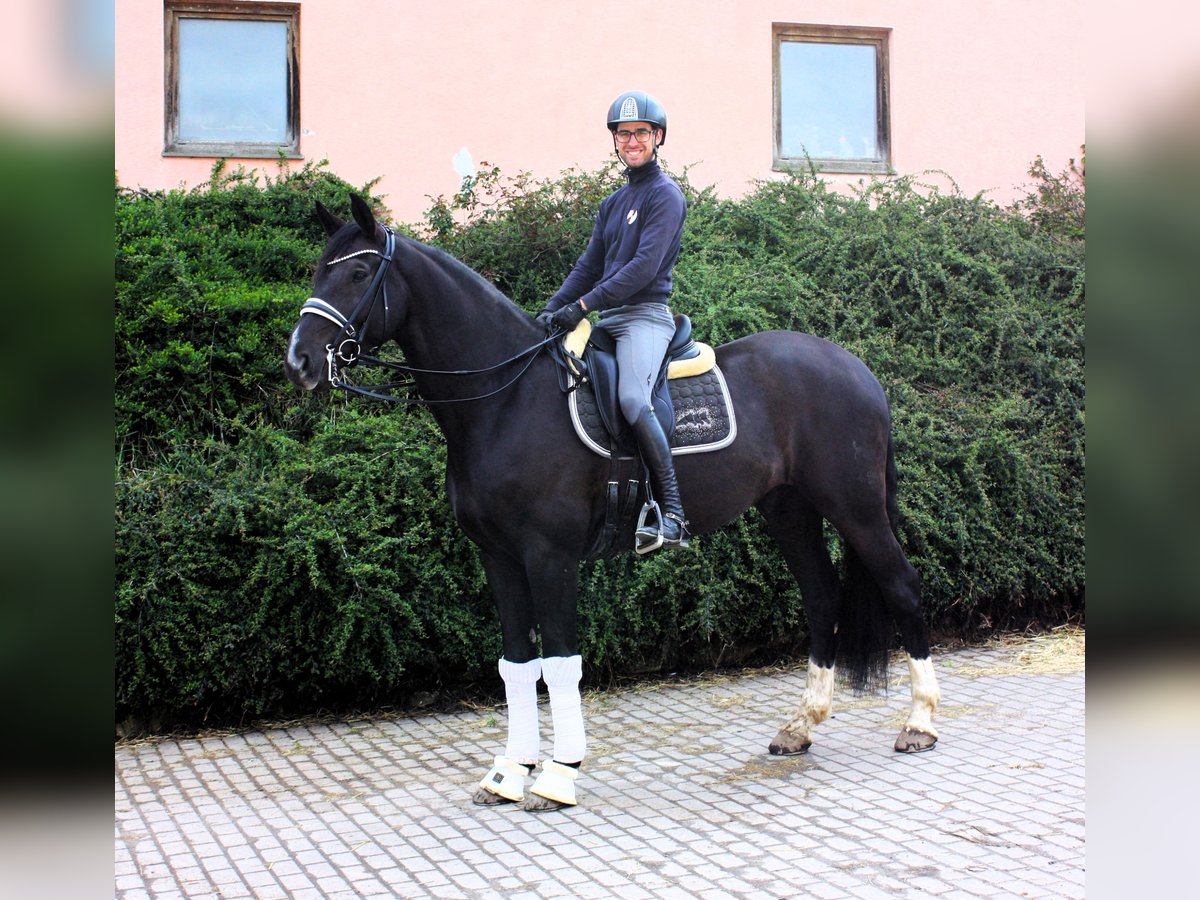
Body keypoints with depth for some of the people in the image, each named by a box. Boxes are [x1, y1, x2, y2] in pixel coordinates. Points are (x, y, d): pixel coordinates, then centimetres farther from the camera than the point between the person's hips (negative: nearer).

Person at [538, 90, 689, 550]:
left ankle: (672, 515, -29)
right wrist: (552, 309, 4)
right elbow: (590, 265, 19)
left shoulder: (665, 195, -4)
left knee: (632, 398, -32)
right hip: (607, 318, 9)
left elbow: (645, 267, -15)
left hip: (645, 314, -9)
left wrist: (583, 304, -20)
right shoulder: (614, 201, 21)